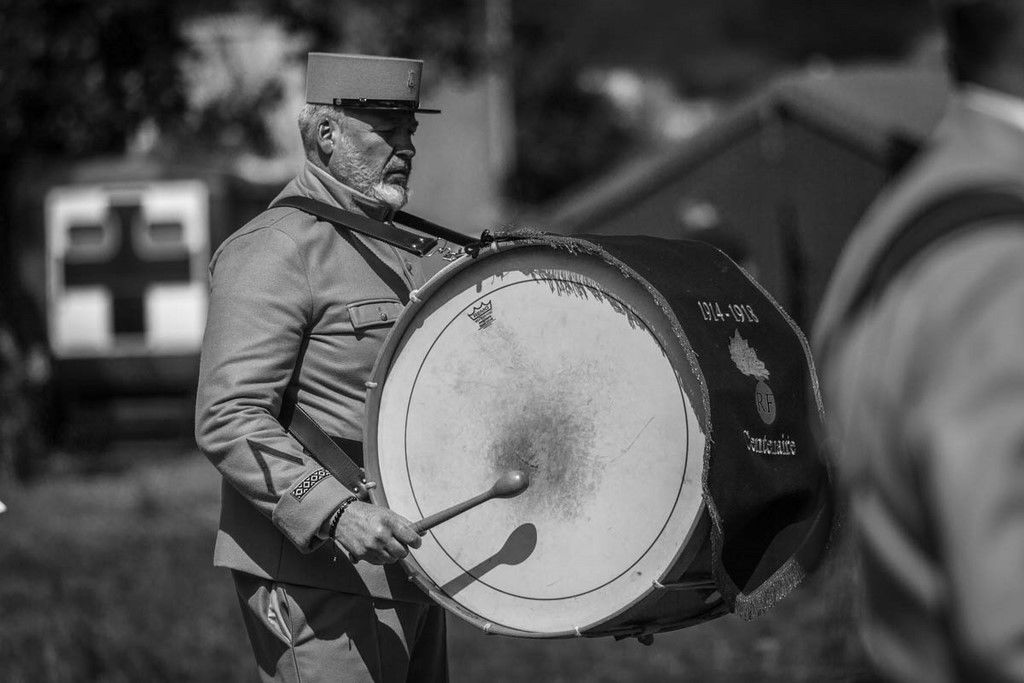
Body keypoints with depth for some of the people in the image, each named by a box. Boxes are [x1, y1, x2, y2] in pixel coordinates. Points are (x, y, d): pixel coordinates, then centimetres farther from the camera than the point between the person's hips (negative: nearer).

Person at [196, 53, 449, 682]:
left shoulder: (410, 247, 17)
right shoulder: (277, 248, -12)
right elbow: (227, 422, -20)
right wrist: (334, 512, -30)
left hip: (406, 567, 9)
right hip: (317, 577, -9)